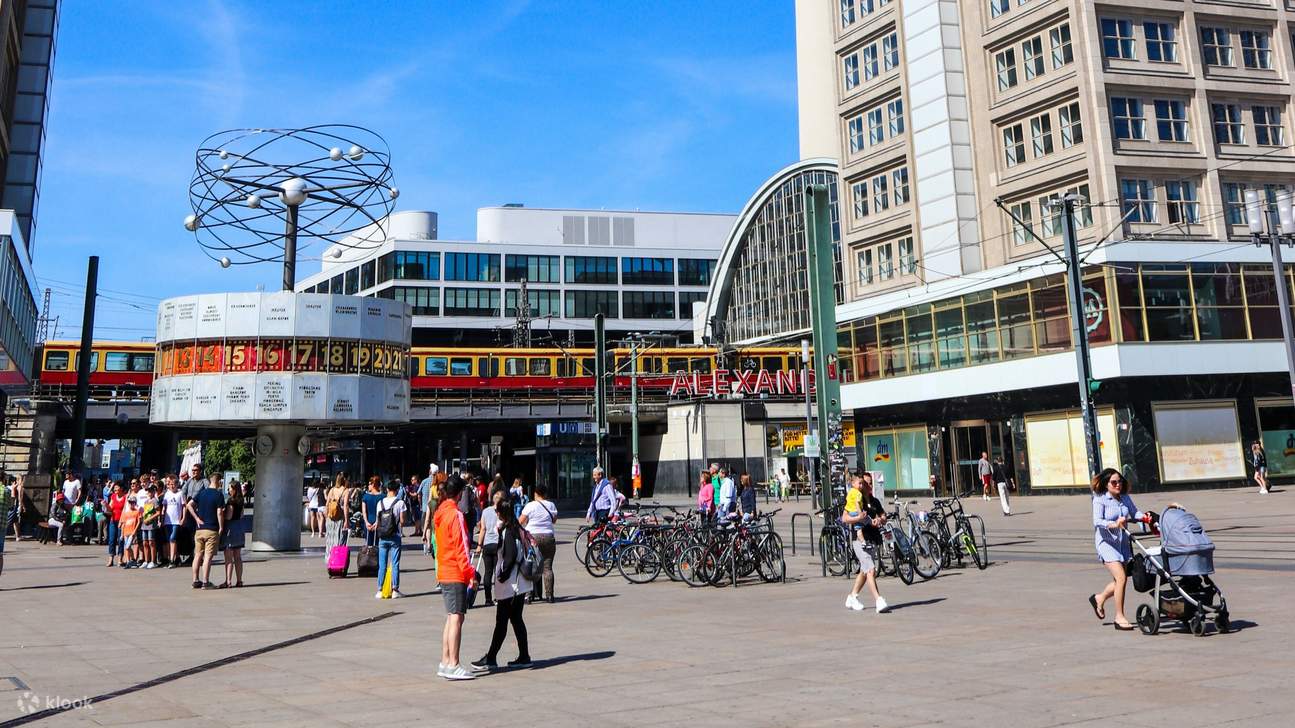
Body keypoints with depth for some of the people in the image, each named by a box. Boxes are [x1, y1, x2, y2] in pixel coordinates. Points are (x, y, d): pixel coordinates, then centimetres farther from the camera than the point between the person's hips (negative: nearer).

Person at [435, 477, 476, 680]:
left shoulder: (440, 513, 12)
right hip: (456, 574, -9)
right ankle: (453, 666, -7)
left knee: (451, 618, 14)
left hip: (443, 572, 9)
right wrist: (470, 573, -15)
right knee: (456, 618, -7)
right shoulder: (456, 514, -14)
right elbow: (461, 546, -17)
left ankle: (445, 663, 17)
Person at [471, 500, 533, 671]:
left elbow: (511, 555, -22)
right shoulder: (516, 528, 11)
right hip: (519, 584, 9)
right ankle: (524, 657, 16)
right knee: (516, 619, 13)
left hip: (510, 585, -9)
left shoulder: (507, 530, -15)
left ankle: (490, 659, 3)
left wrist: (503, 574, -15)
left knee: (501, 621, -3)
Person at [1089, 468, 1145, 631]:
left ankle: (1099, 599, 39)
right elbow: (1097, 521, -22)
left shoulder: (1125, 498, 6)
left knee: (1120, 580, 12)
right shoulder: (1100, 499, -12)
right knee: (1121, 577, -16)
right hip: (1107, 542, -7)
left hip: (1123, 542, 7)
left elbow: (1134, 512, 10)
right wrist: (1114, 524, -39)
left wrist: (1143, 516, -12)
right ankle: (1119, 617, -5)